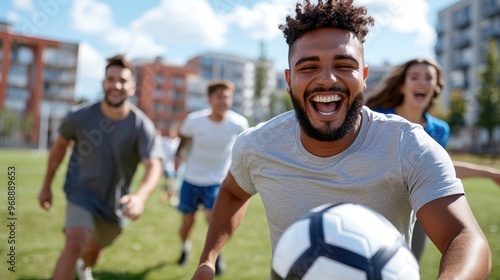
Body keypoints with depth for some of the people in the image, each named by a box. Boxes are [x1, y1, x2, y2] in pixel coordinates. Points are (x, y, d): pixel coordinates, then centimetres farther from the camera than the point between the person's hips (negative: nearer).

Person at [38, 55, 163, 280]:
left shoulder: (142, 126, -21)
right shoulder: (80, 116, -15)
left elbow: (154, 166, -32)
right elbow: (60, 146, 3)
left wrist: (140, 196, -52)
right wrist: (46, 186, 8)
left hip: (115, 203, 1)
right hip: (81, 193, -1)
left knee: (93, 252, 22)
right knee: (74, 245, -26)